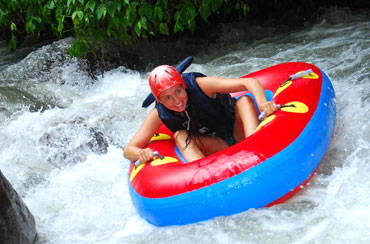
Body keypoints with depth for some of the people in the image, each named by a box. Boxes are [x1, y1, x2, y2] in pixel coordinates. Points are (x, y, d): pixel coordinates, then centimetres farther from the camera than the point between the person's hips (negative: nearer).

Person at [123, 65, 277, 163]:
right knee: (180, 136, -24)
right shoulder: (158, 115, -13)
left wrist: (262, 103, -49)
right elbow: (128, 150, -15)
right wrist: (141, 153, -40)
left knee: (244, 100, -26)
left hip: (238, 134, -2)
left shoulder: (199, 85, -22)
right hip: (214, 147, 2)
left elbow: (249, 82, -29)